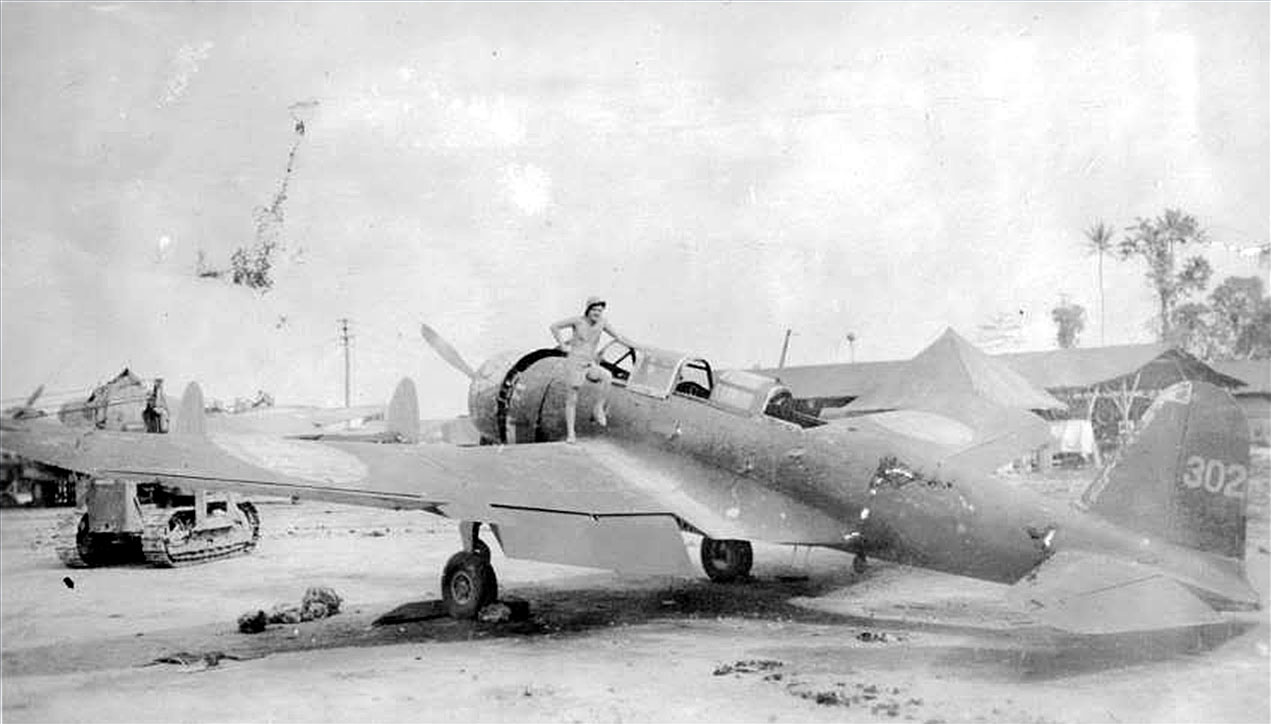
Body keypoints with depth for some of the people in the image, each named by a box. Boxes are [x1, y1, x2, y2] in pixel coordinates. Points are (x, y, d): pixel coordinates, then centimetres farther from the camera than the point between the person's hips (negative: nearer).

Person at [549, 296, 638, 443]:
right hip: (576, 364, -3)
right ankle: (570, 433, 8)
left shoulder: (602, 322, 1)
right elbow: (554, 327, -1)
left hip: (591, 365, 3)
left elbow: (618, 336, 8)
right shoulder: (577, 321, -8)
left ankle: (598, 409, -16)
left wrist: (637, 347, 3)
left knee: (607, 376, -27)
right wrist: (562, 345, -4)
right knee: (572, 400, -3)